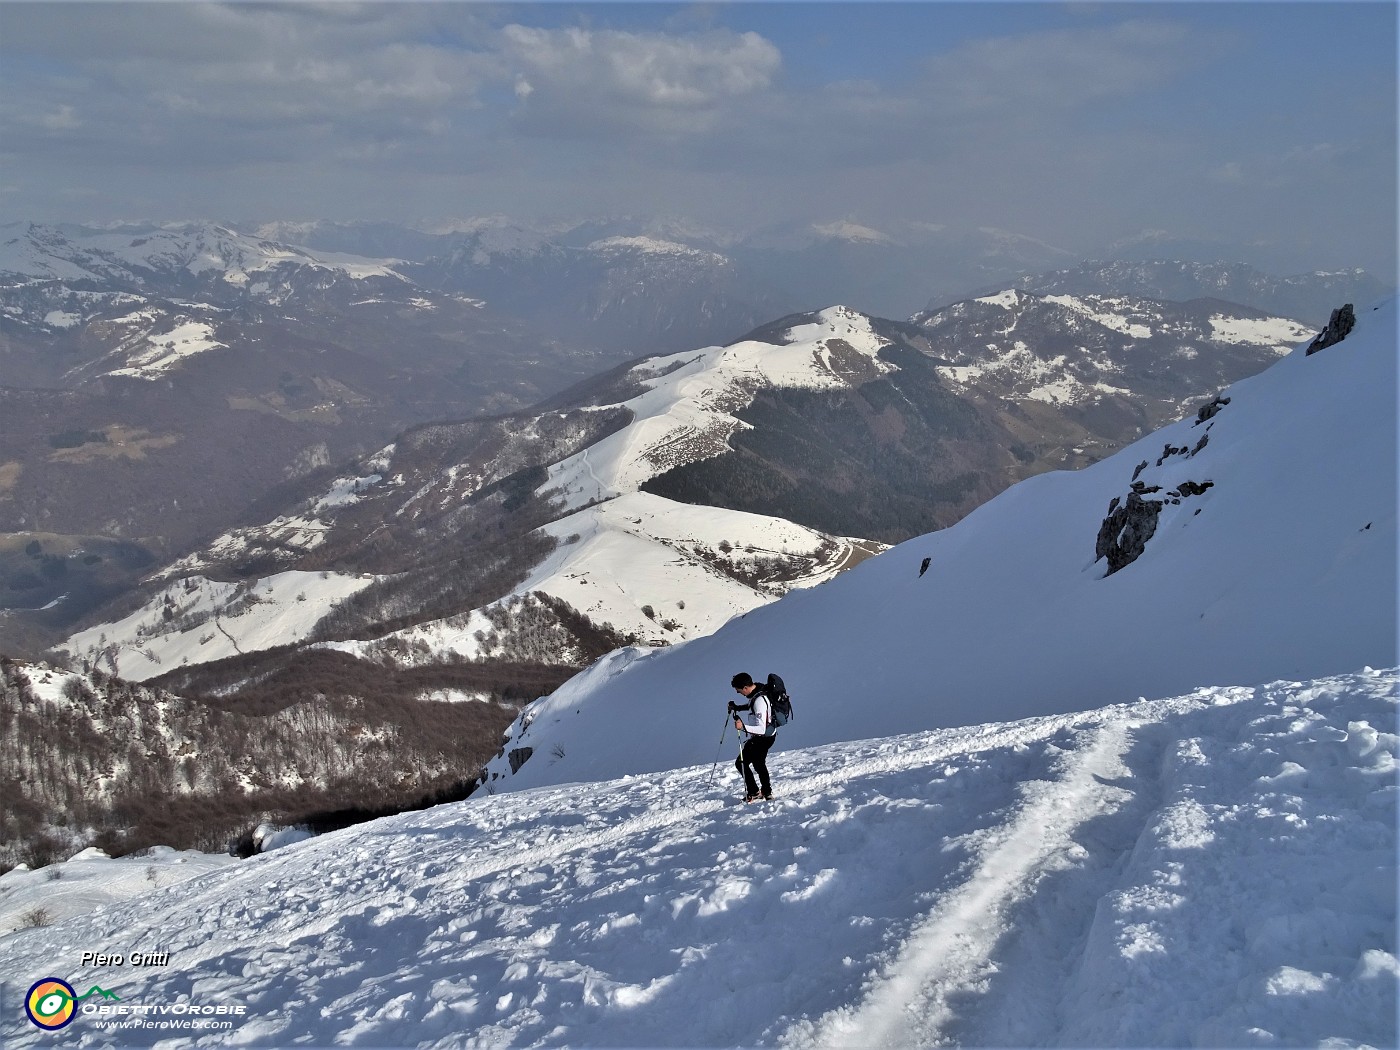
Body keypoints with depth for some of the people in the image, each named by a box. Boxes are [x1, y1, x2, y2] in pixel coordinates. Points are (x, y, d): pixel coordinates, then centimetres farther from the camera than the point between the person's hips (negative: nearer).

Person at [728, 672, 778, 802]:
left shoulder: (759, 701, -33)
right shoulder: (757, 688, -5)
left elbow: (761, 729, -34)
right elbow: (752, 706, 17)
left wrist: (744, 727, -47)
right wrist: (737, 707, 4)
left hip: (763, 737, -10)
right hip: (768, 734, 10)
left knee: (741, 762, -3)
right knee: (759, 763, 23)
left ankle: (754, 793, 6)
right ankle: (767, 792, 37)